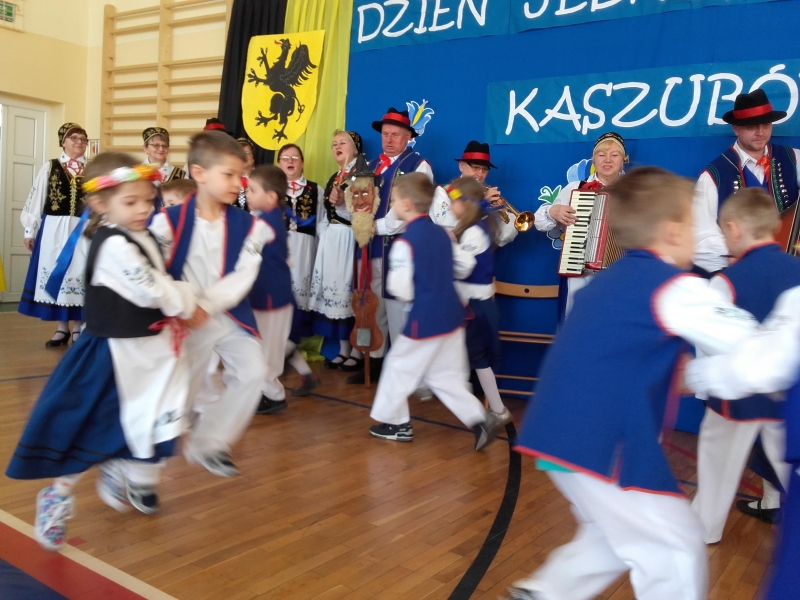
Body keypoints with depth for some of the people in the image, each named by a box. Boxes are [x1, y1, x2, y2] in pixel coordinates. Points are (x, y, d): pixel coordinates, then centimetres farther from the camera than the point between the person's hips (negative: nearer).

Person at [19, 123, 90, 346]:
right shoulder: (49, 168, 4)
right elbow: (35, 200, 5)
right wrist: (30, 230, 4)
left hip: (83, 231, 0)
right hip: (54, 230, 0)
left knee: (79, 274, 3)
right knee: (55, 274, 5)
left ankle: (78, 328, 13)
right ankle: (61, 328, 16)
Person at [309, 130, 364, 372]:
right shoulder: (333, 179, 20)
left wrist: (343, 203, -24)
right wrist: (324, 239, 9)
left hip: (351, 240, -8)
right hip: (330, 241, 8)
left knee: (350, 290, -8)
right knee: (334, 290, 7)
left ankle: (357, 352, 2)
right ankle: (344, 350, 16)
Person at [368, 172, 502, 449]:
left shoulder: (405, 242, -15)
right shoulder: (442, 232, 8)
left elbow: (400, 287, -16)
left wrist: (409, 297, 4)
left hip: (425, 318, -7)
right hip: (451, 314, 8)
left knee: (400, 367, 12)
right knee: (445, 375, 16)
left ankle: (395, 422, 25)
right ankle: (479, 418, 9)